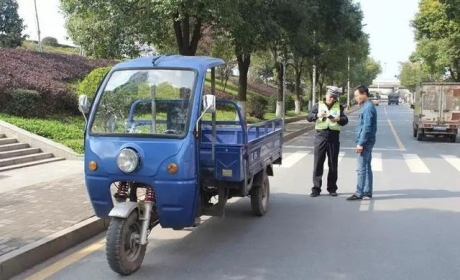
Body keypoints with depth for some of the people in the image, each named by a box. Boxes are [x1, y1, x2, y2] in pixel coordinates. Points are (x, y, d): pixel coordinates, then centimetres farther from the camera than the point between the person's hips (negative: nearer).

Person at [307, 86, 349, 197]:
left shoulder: (339, 107, 8)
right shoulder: (318, 105, 7)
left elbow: (345, 120, -3)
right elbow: (309, 117, -4)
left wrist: (338, 119, -24)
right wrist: (317, 115, -24)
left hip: (334, 137, 1)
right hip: (321, 136, -1)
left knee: (333, 164, 6)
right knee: (318, 164, 0)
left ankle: (332, 188, 17)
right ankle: (316, 188, 6)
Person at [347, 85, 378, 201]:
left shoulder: (368, 107, -16)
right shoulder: (367, 106, 14)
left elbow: (367, 127, -22)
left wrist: (360, 143, -21)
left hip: (365, 143, -10)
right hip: (367, 142, 10)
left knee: (362, 169, -6)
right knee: (367, 168, 13)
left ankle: (359, 194, -1)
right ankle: (367, 192, 19)